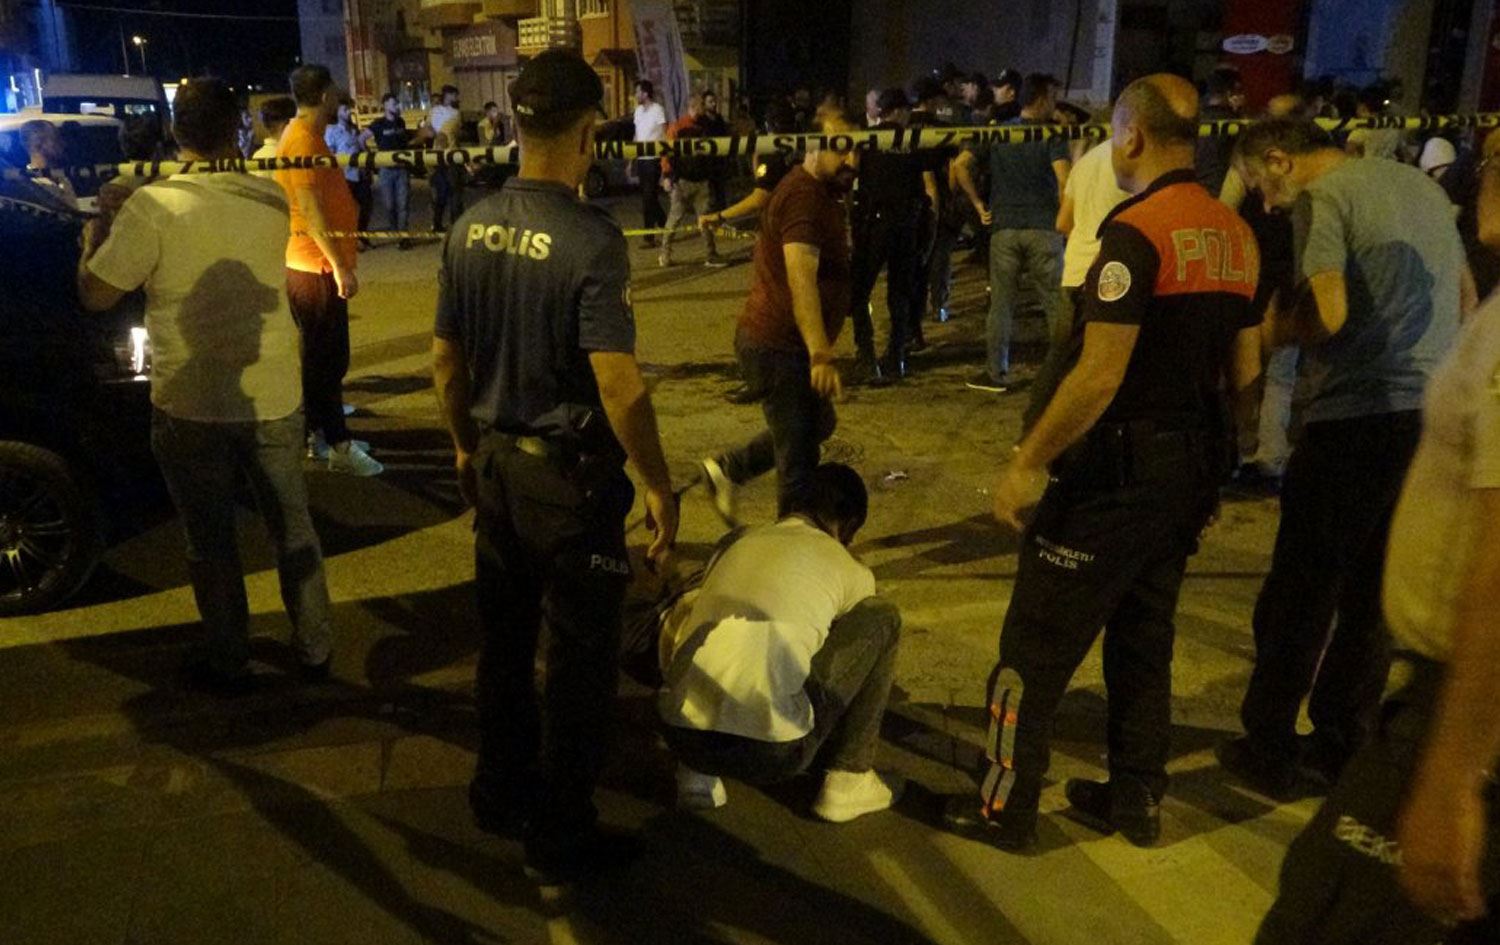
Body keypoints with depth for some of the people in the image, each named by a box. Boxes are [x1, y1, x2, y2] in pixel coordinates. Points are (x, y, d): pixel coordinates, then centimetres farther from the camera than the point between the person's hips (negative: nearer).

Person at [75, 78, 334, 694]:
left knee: (210, 542, 11)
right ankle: (314, 649, 26)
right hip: (273, 398, 3)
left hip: (190, 407, -3)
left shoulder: (152, 207, -16)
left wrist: (96, 234, 8)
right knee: (292, 528, 16)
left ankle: (228, 664, 22)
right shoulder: (271, 200, -3)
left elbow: (95, 294, -11)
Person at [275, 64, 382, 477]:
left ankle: (319, 434, 24)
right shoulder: (304, 140, -17)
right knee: (326, 359, -5)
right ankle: (339, 446, 0)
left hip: (313, 265, 10)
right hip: (317, 267, -10)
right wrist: (339, 266, -25)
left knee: (321, 357, 16)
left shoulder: (305, 136, 15)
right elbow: (310, 210, -24)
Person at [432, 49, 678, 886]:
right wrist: (659, 484, -12)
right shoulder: (590, 238, -20)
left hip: (497, 463, 7)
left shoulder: (472, 228, 1)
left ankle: (503, 792, 39)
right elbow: (617, 384, -23)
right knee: (582, 659, 8)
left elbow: (446, 356, 8)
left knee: (506, 638, 22)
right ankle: (561, 838, 20)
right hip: (570, 472, -7)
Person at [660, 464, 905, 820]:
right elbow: (859, 638, 30)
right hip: (773, 754, -3)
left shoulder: (736, 541, 19)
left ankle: (697, 775, 22)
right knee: (884, 618, 15)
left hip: (681, 737, 4)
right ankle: (849, 780, 18)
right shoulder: (850, 572, 10)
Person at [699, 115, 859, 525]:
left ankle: (728, 468, 29)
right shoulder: (803, 195, -21)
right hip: (778, 345, -10)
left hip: (783, 341, 10)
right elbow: (801, 279, -33)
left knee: (818, 423, 24)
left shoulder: (823, 191, 13)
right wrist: (821, 355, -40)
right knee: (799, 460, -2)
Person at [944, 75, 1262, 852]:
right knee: (1145, 637, 19)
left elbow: (1099, 376, -22)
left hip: (1117, 467, -8)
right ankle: (1136, 800, 29)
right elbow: (1244, 369, 12)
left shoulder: (1136, 232, -18)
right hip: (1193, 467, 8)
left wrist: (1028, 461, -15)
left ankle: (1006, 807, 13)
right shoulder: (1236, 236, 7)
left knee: (1036, 643, 3)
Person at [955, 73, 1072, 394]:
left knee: (1001, 303, 8)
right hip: (1044, 228, -3)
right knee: (1056, 302, 6)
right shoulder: (1051, 136, -3)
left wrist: (978, 205, 6)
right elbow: (1064, 181, -15)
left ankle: (996, 373, 10)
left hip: (1004, 227, 3)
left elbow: (960, 165, 1)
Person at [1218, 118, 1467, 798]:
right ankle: (1339, 745, 24)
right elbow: (1465, 298, 22)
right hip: (1434, 407, 8)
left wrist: (1266, 332, -2)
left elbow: (1327, 314, -19)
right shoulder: (1423, 185, 16)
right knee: (1370, 590, 15)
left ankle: (1269, 750, 13)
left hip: (1356, 414, -7)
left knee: (1300, 589, 4)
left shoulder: (1322, 198, -8)